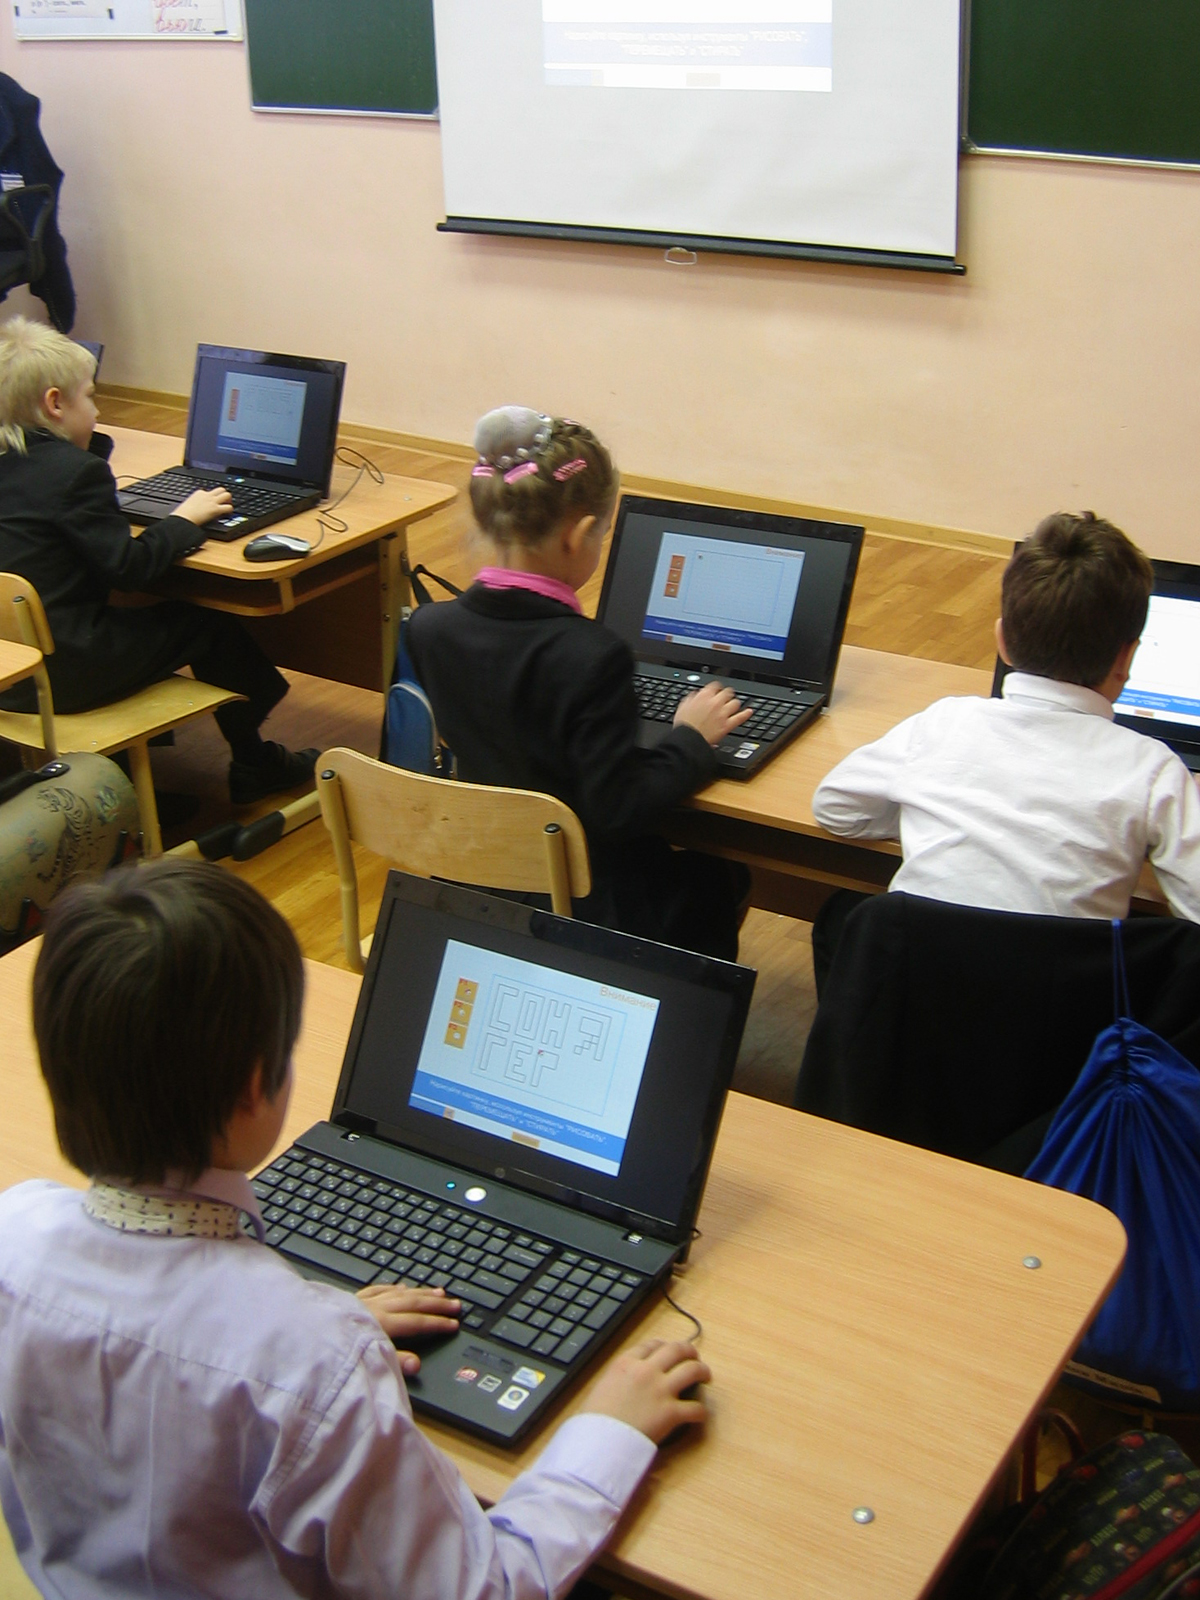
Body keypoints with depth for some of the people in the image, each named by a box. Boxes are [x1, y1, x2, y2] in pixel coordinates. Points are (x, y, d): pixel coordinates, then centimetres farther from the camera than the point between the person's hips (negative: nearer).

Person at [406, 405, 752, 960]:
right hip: (583, 902, -6)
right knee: (718, 878, 24)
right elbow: (619, 810, -27)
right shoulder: (591, 657, -30)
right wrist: (690, 738, -10)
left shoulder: (428, 628, -11)